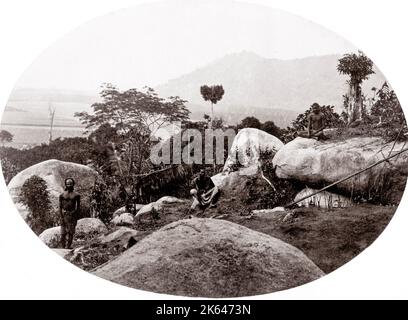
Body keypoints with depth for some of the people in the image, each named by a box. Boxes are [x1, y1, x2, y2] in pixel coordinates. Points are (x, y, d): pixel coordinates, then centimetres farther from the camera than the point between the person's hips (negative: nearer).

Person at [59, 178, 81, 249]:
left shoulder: (76, 195, 6)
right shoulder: (62, 195, 8)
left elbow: (78, 207, 6)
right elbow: (60, 206, 6)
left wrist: (76, 216, -4)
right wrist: (61, 217, -3)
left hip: (72, 215, 0)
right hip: (64, 214, 0)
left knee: (71, 232, -6)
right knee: (63, 232, -4)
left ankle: (68, 246, -4)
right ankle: (63, 246, 6)